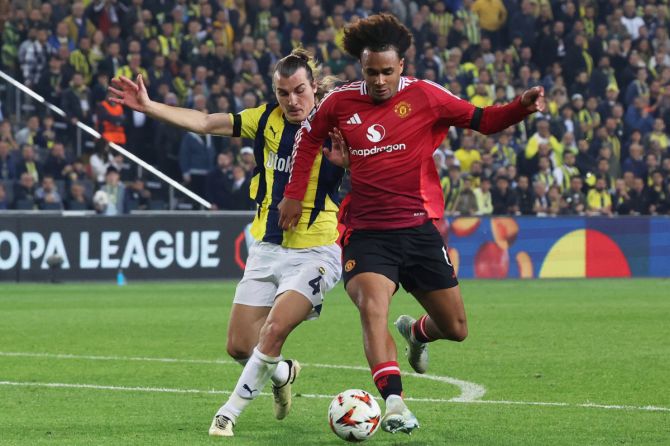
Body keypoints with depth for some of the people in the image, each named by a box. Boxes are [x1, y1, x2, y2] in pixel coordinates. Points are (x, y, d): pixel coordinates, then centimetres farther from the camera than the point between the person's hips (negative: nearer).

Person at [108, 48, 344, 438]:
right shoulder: (268, 119, 2)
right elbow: (206, 123, 4)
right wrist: (148, 107, -1)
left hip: (314, 253, -5)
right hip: (266, 248, 5)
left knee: (274, 331, -23)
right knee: (240, 346, 4)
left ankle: (231, 412, -8)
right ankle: (281, 374, 36)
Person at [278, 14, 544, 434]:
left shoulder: (424, 96, -3)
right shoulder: (339, 103, 1)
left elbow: (483, 120, 0)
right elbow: (308, 138, 19)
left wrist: (521, 108, -18)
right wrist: (295, 194, 13)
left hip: (420, 229, 1)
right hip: (366, 233, -1)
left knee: (456, 329, 8)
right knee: (372, 308, -28)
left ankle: (417, 332, 44)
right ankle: (394, 402, -33)